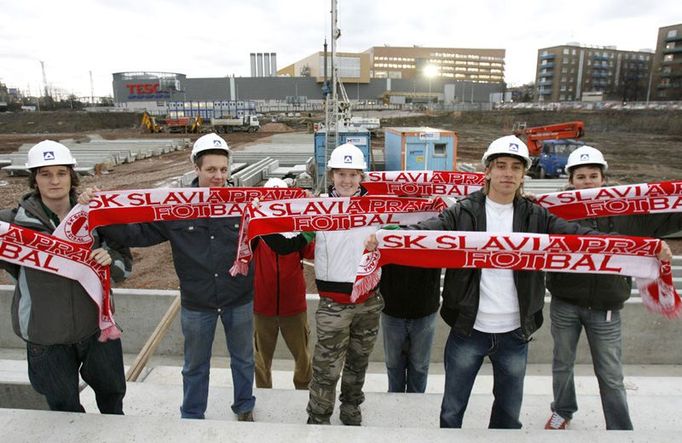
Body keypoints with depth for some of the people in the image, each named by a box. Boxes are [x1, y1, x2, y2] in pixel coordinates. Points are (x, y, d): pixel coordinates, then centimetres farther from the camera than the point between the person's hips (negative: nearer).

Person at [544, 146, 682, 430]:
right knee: (562, 364, 20)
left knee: (611, 377, 12)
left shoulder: (625, 210, -2)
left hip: (606, 309, 1)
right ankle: (563, 411, 45)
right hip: (565, 304, 0)